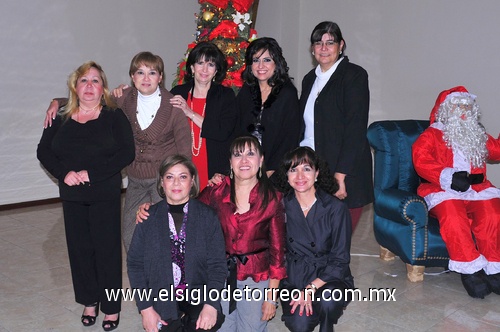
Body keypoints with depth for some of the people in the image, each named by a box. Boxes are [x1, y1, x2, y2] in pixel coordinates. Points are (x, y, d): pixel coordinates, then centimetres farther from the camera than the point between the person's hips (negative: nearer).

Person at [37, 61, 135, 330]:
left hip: (105, 195, -3)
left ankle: (111, 307, 16)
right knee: (80, 248, 10)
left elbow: (126, 153, -12)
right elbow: (43, 151, 6)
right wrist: (64, 173, -12)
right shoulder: (61, 119, 7)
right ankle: (89, 301, 27)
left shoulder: (114, 117, -4)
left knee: (107, 248, 2)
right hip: (72, 196, 4)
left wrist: (91, 173, -17)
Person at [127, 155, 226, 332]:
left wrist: (211, 304, -15)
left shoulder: (208, 216, 0)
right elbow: (135, 263, 2)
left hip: (198, 293, -1)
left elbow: (217, 264, -3)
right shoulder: (148, 218, 2)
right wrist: (145, 308, -6)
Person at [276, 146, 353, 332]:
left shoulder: (336, 208, -10)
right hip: (294, 277, 1)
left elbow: (340, 259, -9)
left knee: (328, 299, -34)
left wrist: (311, 288, -18)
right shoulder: (282, 205, -3)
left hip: (329, 278, -1)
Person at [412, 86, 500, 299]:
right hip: (444, 191, -4)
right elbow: (421, 161, -9)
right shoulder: (431, 135, 8)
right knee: (453, 215, -35)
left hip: (477, 188, 4)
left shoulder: (479, 136, 26)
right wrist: (449, 177, -22)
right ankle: (470, 269, -25)